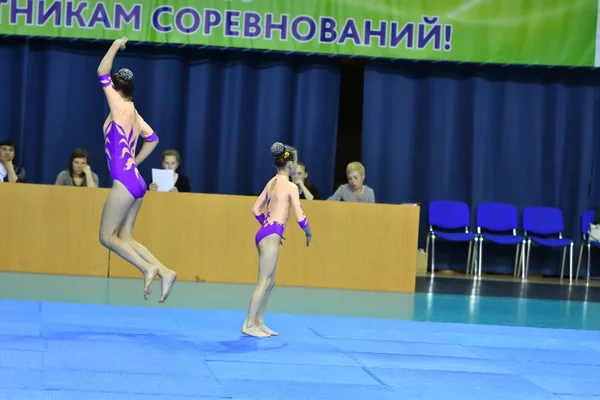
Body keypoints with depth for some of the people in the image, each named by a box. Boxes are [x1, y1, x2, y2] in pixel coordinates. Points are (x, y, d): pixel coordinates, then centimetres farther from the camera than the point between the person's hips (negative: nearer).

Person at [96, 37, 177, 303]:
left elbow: (102, 72, -7)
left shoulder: (121, 108, -7)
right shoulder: (134, 114, 17)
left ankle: (148, 268, -12)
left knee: (107, 236, -3)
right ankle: (164, 271, -2)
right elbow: (152, 139, 31)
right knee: (124, 238, 9)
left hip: (124, 182, -9)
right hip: (135, 182, 9)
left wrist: (116, 46, 3)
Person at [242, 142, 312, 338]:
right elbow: (300, 217, -11)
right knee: (263, 282, -6)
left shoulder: (271, 183, 13)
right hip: (271, 236, -9)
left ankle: (259, 322, 18)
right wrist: (308, 232, 7)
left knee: (270, 281, 15)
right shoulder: (291, 187, -10)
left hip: (265, 233, 9)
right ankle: (249, 325, -5)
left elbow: (256, 209, 17)